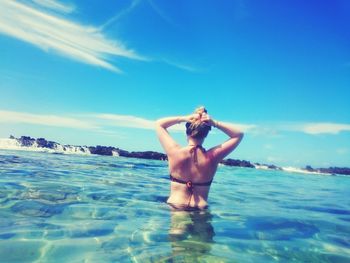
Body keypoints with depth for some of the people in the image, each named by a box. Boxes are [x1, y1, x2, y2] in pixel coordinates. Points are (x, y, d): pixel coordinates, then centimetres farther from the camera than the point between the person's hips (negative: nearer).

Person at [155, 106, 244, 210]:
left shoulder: (175, 152, -12)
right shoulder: (212, 157, -11)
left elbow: (159, 124, 3)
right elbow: (239, 135, 2)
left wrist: (182, 118, -9)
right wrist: (215, 123, -8)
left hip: (174, 209, -1)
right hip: (200, 212, 1)